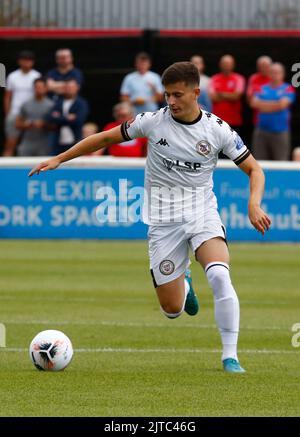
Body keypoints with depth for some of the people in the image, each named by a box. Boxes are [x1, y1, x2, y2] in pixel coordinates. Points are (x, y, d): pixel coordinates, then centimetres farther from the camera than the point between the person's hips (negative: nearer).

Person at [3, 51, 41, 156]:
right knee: (10, 145, -3)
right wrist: (8, 115, 3)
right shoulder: (12, 76, 8)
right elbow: (7, 98, 11)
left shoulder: (37, 76, 3)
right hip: (14, 114, 1)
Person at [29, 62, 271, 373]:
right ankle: (183, 283, 37)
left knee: (219, 276, -30)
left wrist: (254, 205, -16)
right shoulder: (153, 121, -4)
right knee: (173, 310, -2)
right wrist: (59, 159, 8)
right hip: (163, 221, 1)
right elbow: (107, 137, 8)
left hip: (203, 213, -1)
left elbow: (253, 169, 2)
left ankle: (230, 356, -20)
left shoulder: (217, 129, -5)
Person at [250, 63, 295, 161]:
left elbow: (282, 104, -14)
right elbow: (254, 103, -1)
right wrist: (275, 104, -10)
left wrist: (263, 105, -5)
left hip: (280, 132, -4)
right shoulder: (262, 89, 12)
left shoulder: (287, 89, 0)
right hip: (261, 131, 4)